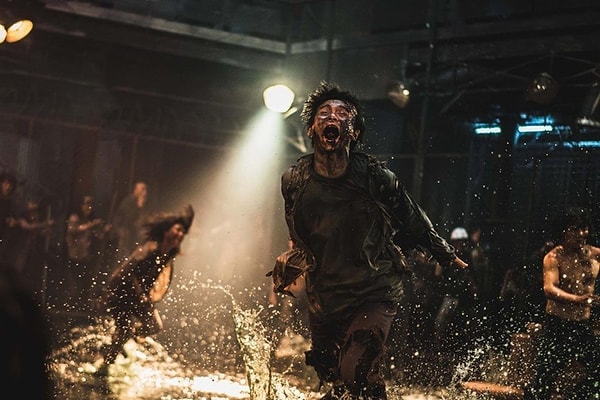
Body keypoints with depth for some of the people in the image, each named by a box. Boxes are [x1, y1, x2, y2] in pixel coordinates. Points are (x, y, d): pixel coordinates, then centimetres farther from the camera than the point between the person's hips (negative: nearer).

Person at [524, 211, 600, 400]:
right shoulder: (554, 257, -10)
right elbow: (549, 289, -25)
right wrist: (578, 299, -40)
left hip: (583, 325, 5)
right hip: (557, 325, -5)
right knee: (544, 378, -4)